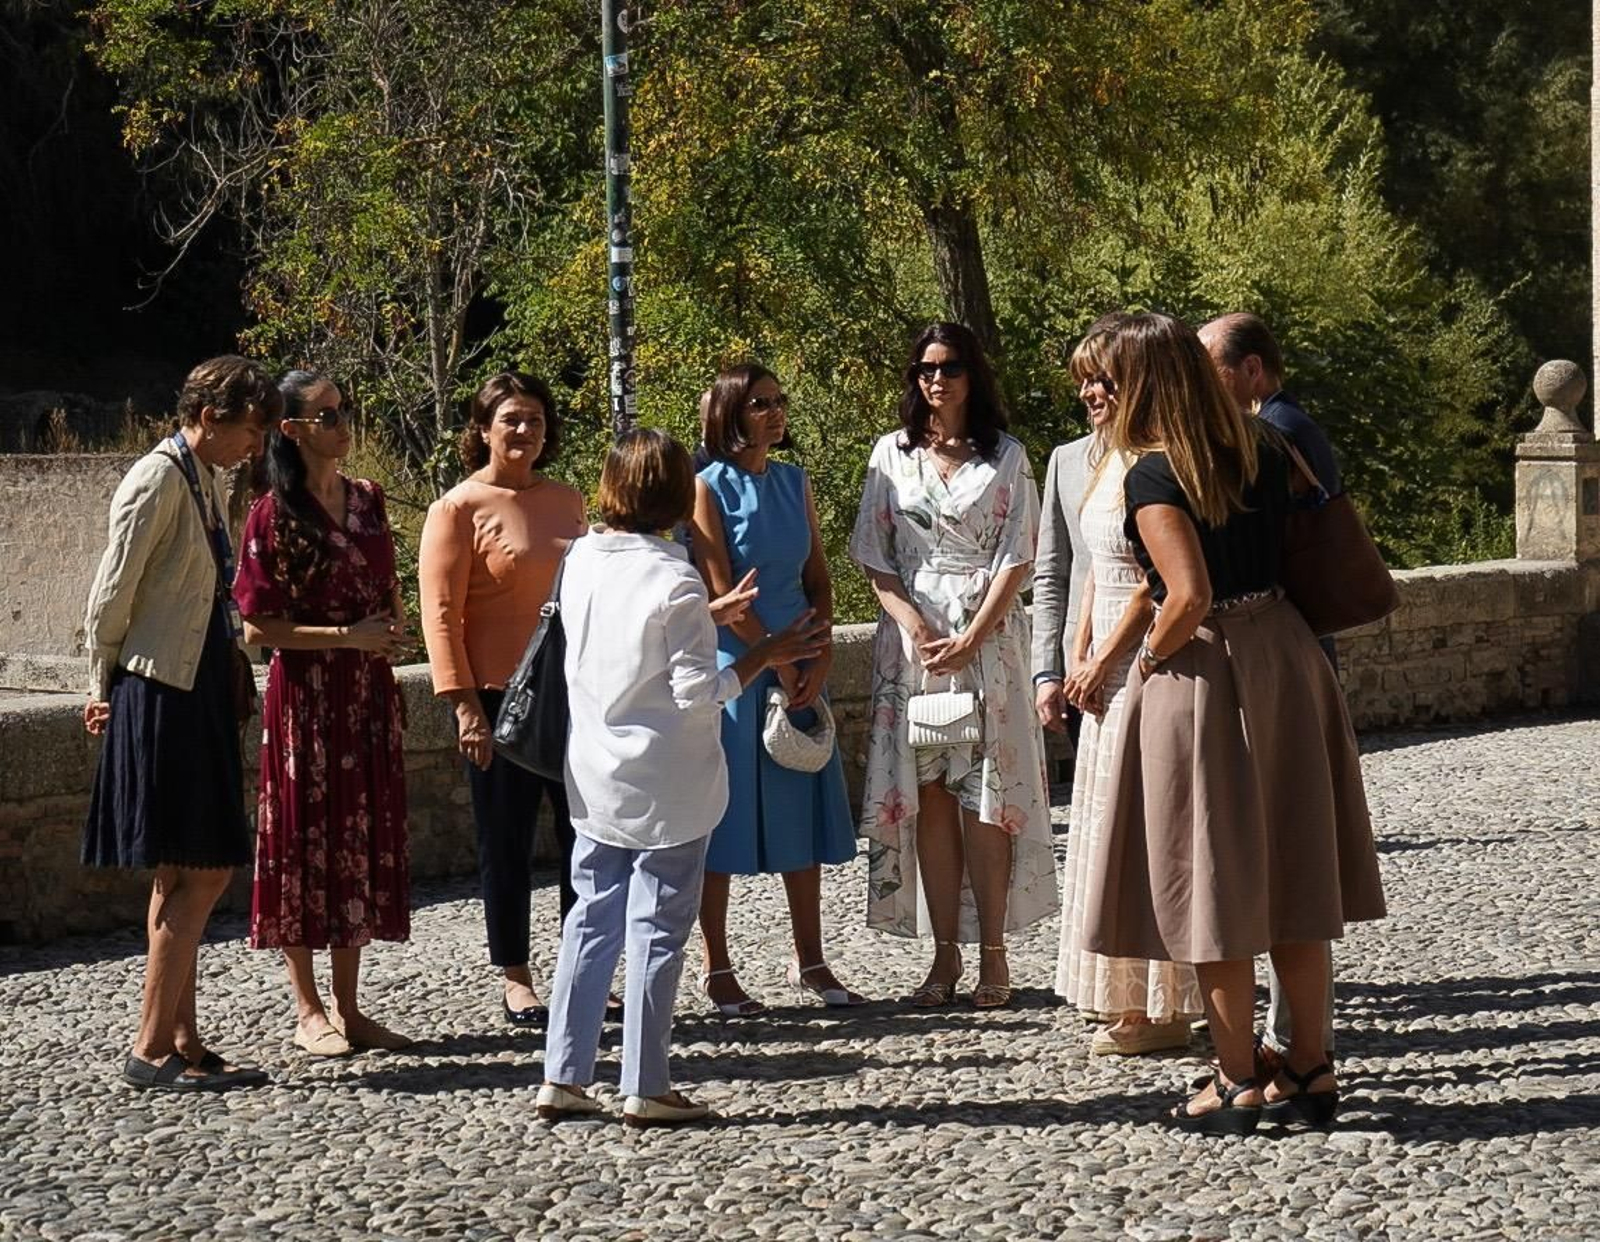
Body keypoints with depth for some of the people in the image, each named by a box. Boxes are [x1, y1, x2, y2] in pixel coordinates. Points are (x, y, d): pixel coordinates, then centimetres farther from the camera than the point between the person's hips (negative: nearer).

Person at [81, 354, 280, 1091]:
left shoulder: (206, 480, 14)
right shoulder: (158, 480, -13)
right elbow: (113, 596, -12)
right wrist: (104, 689, -3)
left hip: (200, 693, 9)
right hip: (160, 697, -9)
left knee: (187, 876, 10)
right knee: (198, 873, -8)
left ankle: (182, 1040, 16)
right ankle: (152, 1048, -4)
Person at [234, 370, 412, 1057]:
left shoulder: (367, 498, 8)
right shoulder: (274, 515, -9)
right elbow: (257, 627, -12)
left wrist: (395, 622, 1)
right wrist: (347, 636, -16)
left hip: (367, 692, 6)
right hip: (305, 695, -6)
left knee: (363, 841, 8)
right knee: (306, 837, 1)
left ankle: (348, 1007, 16)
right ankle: (308, 1011, 10)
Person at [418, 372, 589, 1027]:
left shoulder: (566, 500, 10)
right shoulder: (459, 508, -7)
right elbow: (441, 616, -10)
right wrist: (466, 707, -15)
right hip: (500, 700, -5)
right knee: (506, 842, 4)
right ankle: (516, 981, 15)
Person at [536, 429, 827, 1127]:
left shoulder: (581, 563, 2)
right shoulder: (676, 584, -18)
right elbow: (697, 695, -19)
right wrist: (765, 656, -9)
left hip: (595, 779, 6)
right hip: (667, 789, -6)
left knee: (592, 920, 14)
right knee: (656, 931, 2)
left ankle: (562, 1079, 15)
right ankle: (645, 1090, 8)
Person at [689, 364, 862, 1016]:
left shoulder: (795, 482, 10)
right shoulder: (709, 487, -7)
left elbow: (819, 577, 11)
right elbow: (722, 591, -11)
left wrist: (820, 658, -1)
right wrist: (776, 661, -9)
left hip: (798, 669, 6)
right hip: (733, 663, -6)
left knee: (803, 809, 9)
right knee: (724, 812, -1)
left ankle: (809, 961, 18)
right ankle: (717, 970, 7)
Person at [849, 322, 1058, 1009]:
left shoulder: (1006, 456, 5)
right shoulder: (892, 454, 10)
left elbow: (1016, 558, -1)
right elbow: (871, 554, 7)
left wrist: (970, 639, -11)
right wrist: (912, 620, -8)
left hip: (988, 631, -2)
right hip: (911, 632, 2)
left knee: (986, 791, -5)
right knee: (927, 793, -1)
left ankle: (992, 953, -1)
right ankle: (945, 955, 3)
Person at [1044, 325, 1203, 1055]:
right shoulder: (1102, 460, 15)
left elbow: (1155, 579, -18)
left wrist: (1102, 661, -13)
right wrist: (1079, 659, 11)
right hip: (1109, 667, 10)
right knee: (1113, 832, 13)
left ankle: (1161, 1011, 2)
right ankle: (1129, 1000, 21)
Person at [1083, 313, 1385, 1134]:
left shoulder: (1153, 474, -15)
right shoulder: (1260, 448, 5)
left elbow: (1189, 596, -24)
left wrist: (1153, 652, -6)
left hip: (1201, 671, -7)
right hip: (1282, 654, 7)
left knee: (1212, 881, 3)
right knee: (1288, 872, 12)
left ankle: (1238, 1083, 9)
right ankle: (1310, 1070, 18)